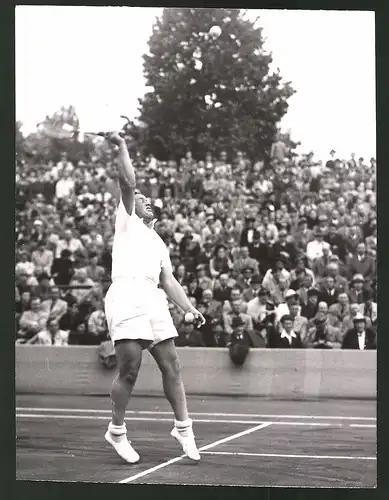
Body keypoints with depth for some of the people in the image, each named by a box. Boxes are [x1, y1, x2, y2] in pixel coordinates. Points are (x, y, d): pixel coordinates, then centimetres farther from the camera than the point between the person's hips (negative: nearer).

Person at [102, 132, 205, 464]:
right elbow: (128, 183, 1)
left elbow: (169, 281, 22)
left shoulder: (159, 243, 30)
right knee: (129, 369, -8)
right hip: (126, 297, -6)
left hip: (153, 300, 6)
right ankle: (117, 430, 6)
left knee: (171, 365, 2)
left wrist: (189, 307, 11)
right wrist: (122, 147, 4)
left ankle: (183, 426, 11)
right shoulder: (127, 221, 15)